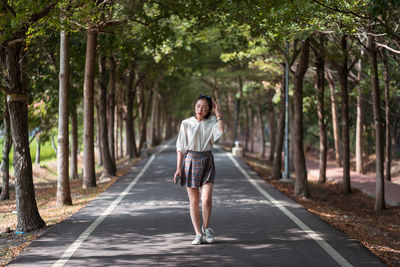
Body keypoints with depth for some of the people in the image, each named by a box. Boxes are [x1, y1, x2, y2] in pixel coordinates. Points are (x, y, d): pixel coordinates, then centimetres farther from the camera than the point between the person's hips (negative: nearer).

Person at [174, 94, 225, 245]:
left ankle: (206, 228, 11)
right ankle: (198, 234, 10)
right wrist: (178, 168, -1)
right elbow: (180, 148, 4)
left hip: (207, 162, 0)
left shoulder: (212, 123, 4)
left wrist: (218, 113, -11)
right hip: (191, 160, 0)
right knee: (194, 201, 2)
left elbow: (221, 131, -20)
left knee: (207, 199, -13)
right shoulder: (186, 124, 3)